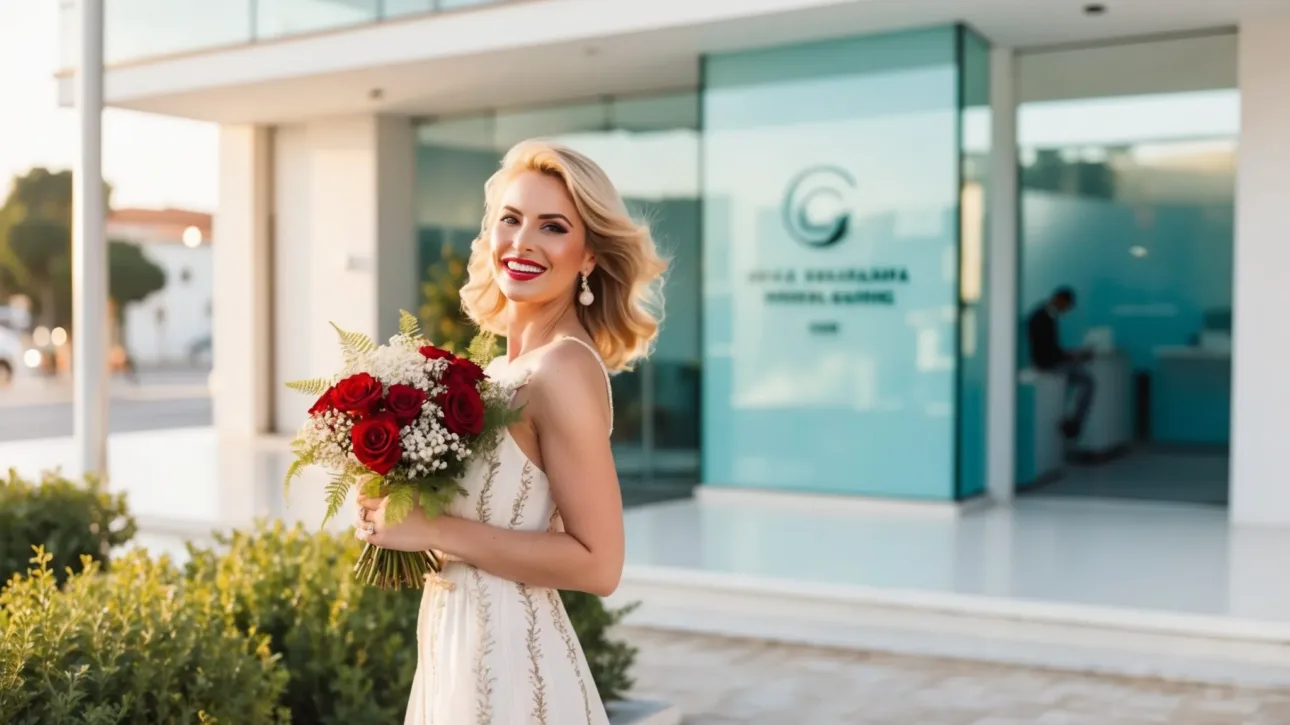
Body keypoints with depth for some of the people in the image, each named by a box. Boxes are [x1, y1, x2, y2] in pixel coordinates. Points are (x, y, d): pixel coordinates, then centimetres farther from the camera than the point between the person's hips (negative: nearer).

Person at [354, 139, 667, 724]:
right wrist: (400, 513, 0)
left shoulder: (564, 367, -19)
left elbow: (597, 563, -21)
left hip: (508, 662, -8)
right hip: (460, 649, 8)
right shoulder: (503, 368, 4)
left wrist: (436, 531, -20)